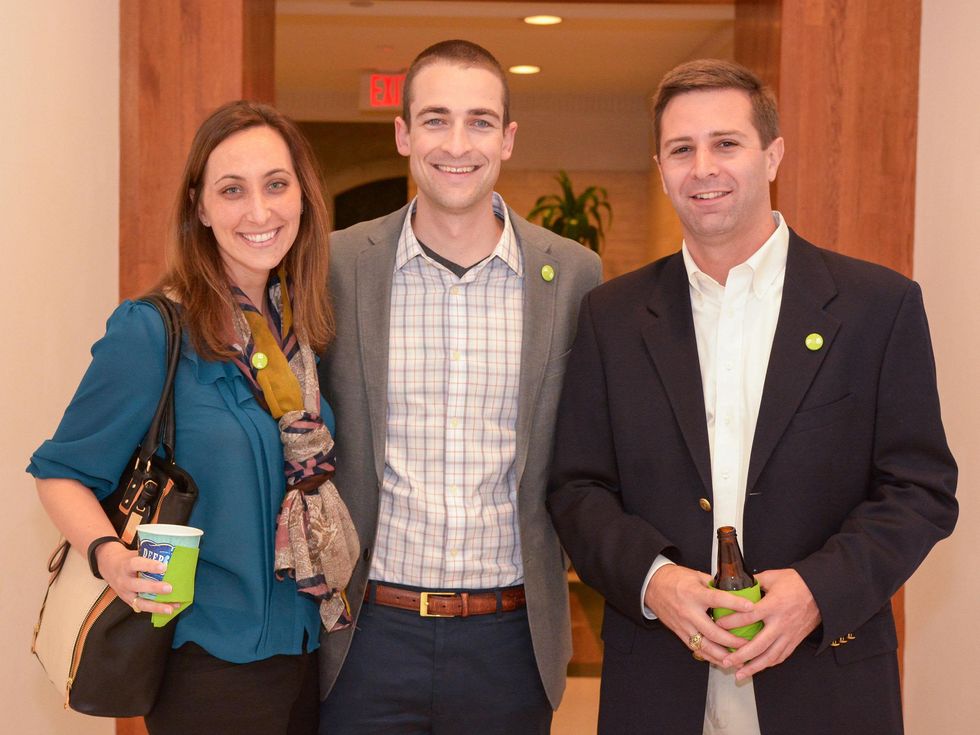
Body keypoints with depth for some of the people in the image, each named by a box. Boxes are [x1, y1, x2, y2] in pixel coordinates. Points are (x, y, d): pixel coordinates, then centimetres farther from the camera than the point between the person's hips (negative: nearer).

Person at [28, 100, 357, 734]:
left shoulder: (307, 328, 2)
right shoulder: (151, 332, -15)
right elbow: (63, 473, -9)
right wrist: (109, 554, -26)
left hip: (309, 653, 6)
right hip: (209, 665, -5)